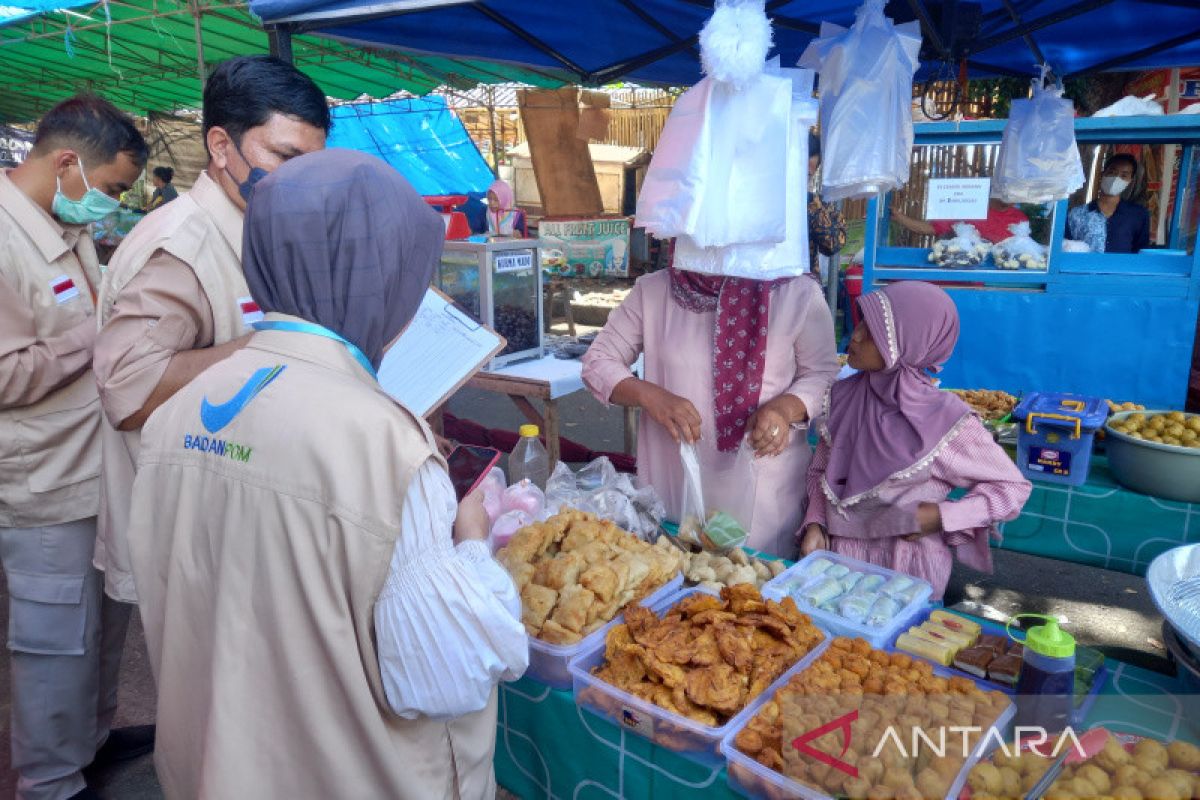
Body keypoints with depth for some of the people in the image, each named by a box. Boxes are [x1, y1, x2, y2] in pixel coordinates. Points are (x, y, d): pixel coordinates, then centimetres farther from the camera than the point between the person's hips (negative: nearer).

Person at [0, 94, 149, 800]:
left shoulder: (68, 226, 8)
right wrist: (101, 328, -19)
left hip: (95, 467, 9)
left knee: (101, 617, 23)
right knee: (58, 640, 8)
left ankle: (94, 734, 43)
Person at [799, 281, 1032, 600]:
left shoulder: (945, 418, -16)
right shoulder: (842, 397, -5)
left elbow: (1013, 487, -4)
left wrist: (941, 516, -15)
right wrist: (815, 524, -6)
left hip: (908, 572, -3)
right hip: (836, 557, 4)